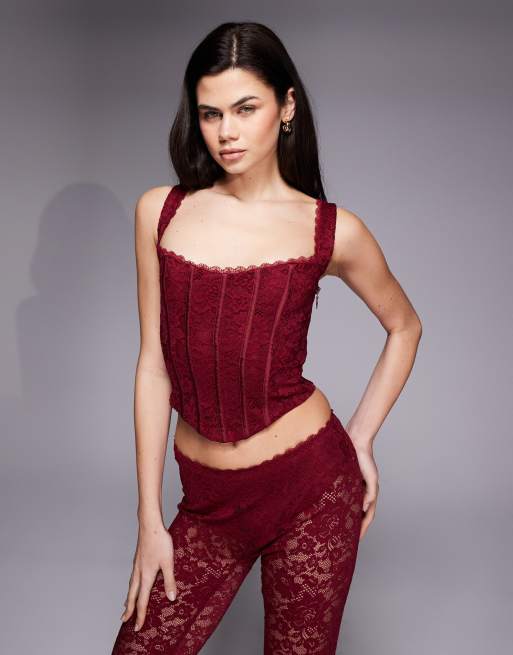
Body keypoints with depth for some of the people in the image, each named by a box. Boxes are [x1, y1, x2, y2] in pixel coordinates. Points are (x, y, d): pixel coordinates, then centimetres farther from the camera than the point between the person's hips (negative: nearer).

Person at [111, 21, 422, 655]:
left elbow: (405, 326, 11)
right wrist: (150, 520, 2)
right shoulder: (161, 212, 0)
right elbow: (154, 364, 1)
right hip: (208, 497, 2)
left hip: (310, 488, -2)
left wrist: (360, 441, 4)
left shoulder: (331, 231, -6)